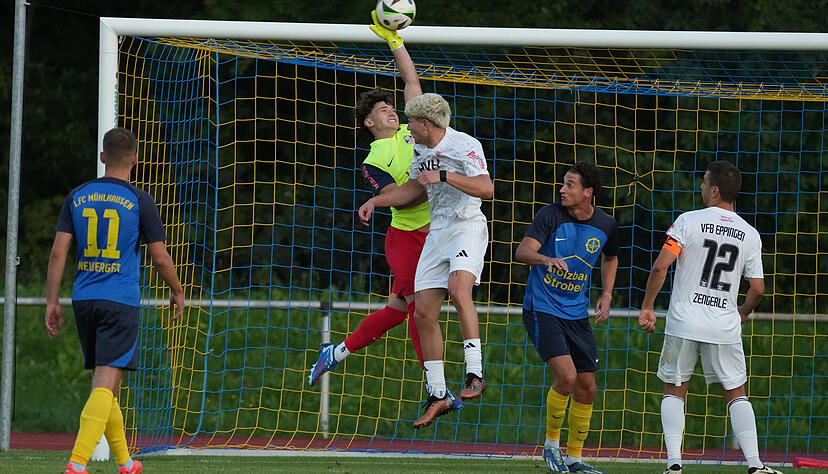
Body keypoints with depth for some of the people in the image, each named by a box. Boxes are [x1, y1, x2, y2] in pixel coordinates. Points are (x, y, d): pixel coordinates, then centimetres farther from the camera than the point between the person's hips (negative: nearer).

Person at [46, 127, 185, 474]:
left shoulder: (78, 197, 6)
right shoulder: (139, 201, -4)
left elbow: (58, 252, 3)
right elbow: (160, 257, -1)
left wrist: (52, 302, 7)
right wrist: (177, 292, 16)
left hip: (84, 301, 5)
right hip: (122, 302, -5)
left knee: (104, 382, 15)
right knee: (105, 384, -10)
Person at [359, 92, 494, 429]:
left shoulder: (465, 146, -13)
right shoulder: (420, 149, 12)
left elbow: (486, 189, -26)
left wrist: (443, 176, -29)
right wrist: (377, 200, 20)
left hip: (467, 228, -8)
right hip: (437, 233, 8)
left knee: (459, 287, -34)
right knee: (423, 313, 0)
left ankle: (475, 373, -34)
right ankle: (439, 395, 9)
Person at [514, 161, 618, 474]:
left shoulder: (606, 225, 0)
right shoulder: (550, 216, -12)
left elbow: (610, 258, 22)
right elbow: (522, 251, -24)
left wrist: (606, 296, 8)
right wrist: (546, 259, -45)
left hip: (577, 315, 5)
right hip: (542, 309, -5)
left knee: (587, 388, 5)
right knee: (566, 376, -21)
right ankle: (551, 444, 0)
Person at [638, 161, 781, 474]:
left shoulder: (689, 222, -6)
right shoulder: (749, 235, 2)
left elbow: (660, 267, -13)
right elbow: (757, 288, 2)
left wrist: (647, 307, -2)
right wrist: (743, 313, 23)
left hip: (684, 322, -2)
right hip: (725, 325, 2)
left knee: (674, 390, 11)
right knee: (736, 393, 11)